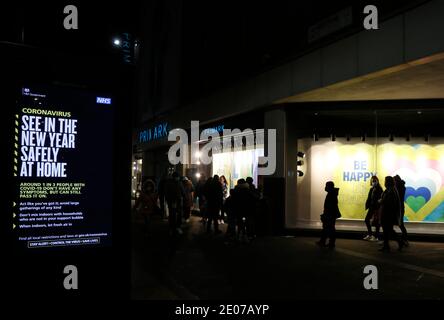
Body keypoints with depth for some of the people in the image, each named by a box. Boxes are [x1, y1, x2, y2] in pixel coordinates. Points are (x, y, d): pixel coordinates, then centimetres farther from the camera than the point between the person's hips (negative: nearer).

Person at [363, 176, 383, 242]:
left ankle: (376, 236, 10)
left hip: (376, 208, -8)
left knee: (376, 222, 1)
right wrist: (367, 205, 4)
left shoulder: (379, 189, -12)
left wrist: (377, 208, -21)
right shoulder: (372, 189, 9)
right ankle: (369, 234, 23)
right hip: (371, 207, 8)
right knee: (367, 219, 11)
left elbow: (380, 199, -16)